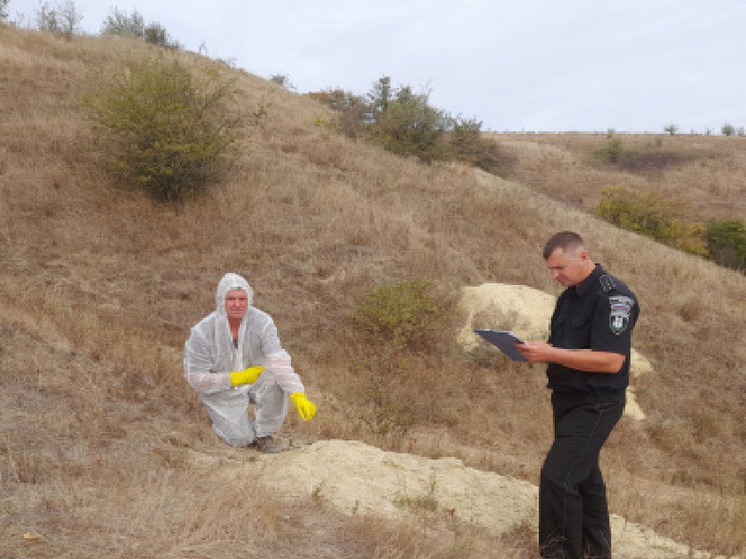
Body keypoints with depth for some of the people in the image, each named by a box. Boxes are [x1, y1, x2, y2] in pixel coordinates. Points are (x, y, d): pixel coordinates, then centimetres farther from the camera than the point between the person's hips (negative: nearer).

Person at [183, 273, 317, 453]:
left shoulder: (262, 322, -20)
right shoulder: (202, 332, -23)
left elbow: (279, 362, -30)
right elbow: (196, 379, -18)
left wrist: (299, 396, -45)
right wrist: (239, 378, -22)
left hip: (254, 381, 2)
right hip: (221, 390, -2)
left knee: (277, 381, -29)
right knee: (241, 439, -14)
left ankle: (263, 434, -6)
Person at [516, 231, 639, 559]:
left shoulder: (612, 297, -17)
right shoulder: (569, 297, 11)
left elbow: (611, 361, -25)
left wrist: (550, 353, -27)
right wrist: (535, 351, -5)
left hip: (595, 405, -9)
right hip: (568, 398, 9)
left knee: (557, 477, -15)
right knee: (583, 475, 18)